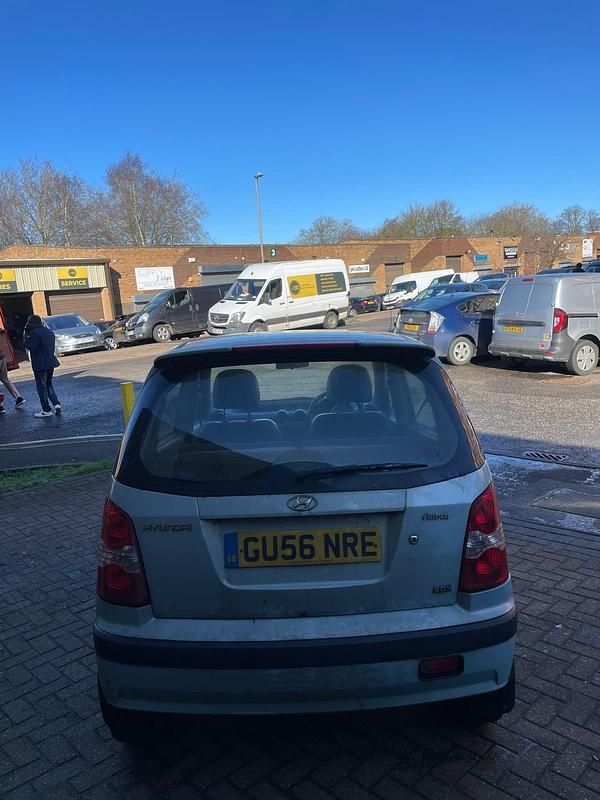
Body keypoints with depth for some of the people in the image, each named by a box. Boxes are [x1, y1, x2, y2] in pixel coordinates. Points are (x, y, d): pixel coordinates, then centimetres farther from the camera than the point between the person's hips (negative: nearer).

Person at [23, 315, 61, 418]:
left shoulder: (35, 333, -14)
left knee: (41, 387, 1)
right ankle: (56, 404, 10)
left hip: (40, 364, -8)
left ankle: (46, 410, 5)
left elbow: (32, 347, -18)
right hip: (51, 362, 8)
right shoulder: (50, 332, 12)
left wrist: (26, 337, -10)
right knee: (48, 384, 21)